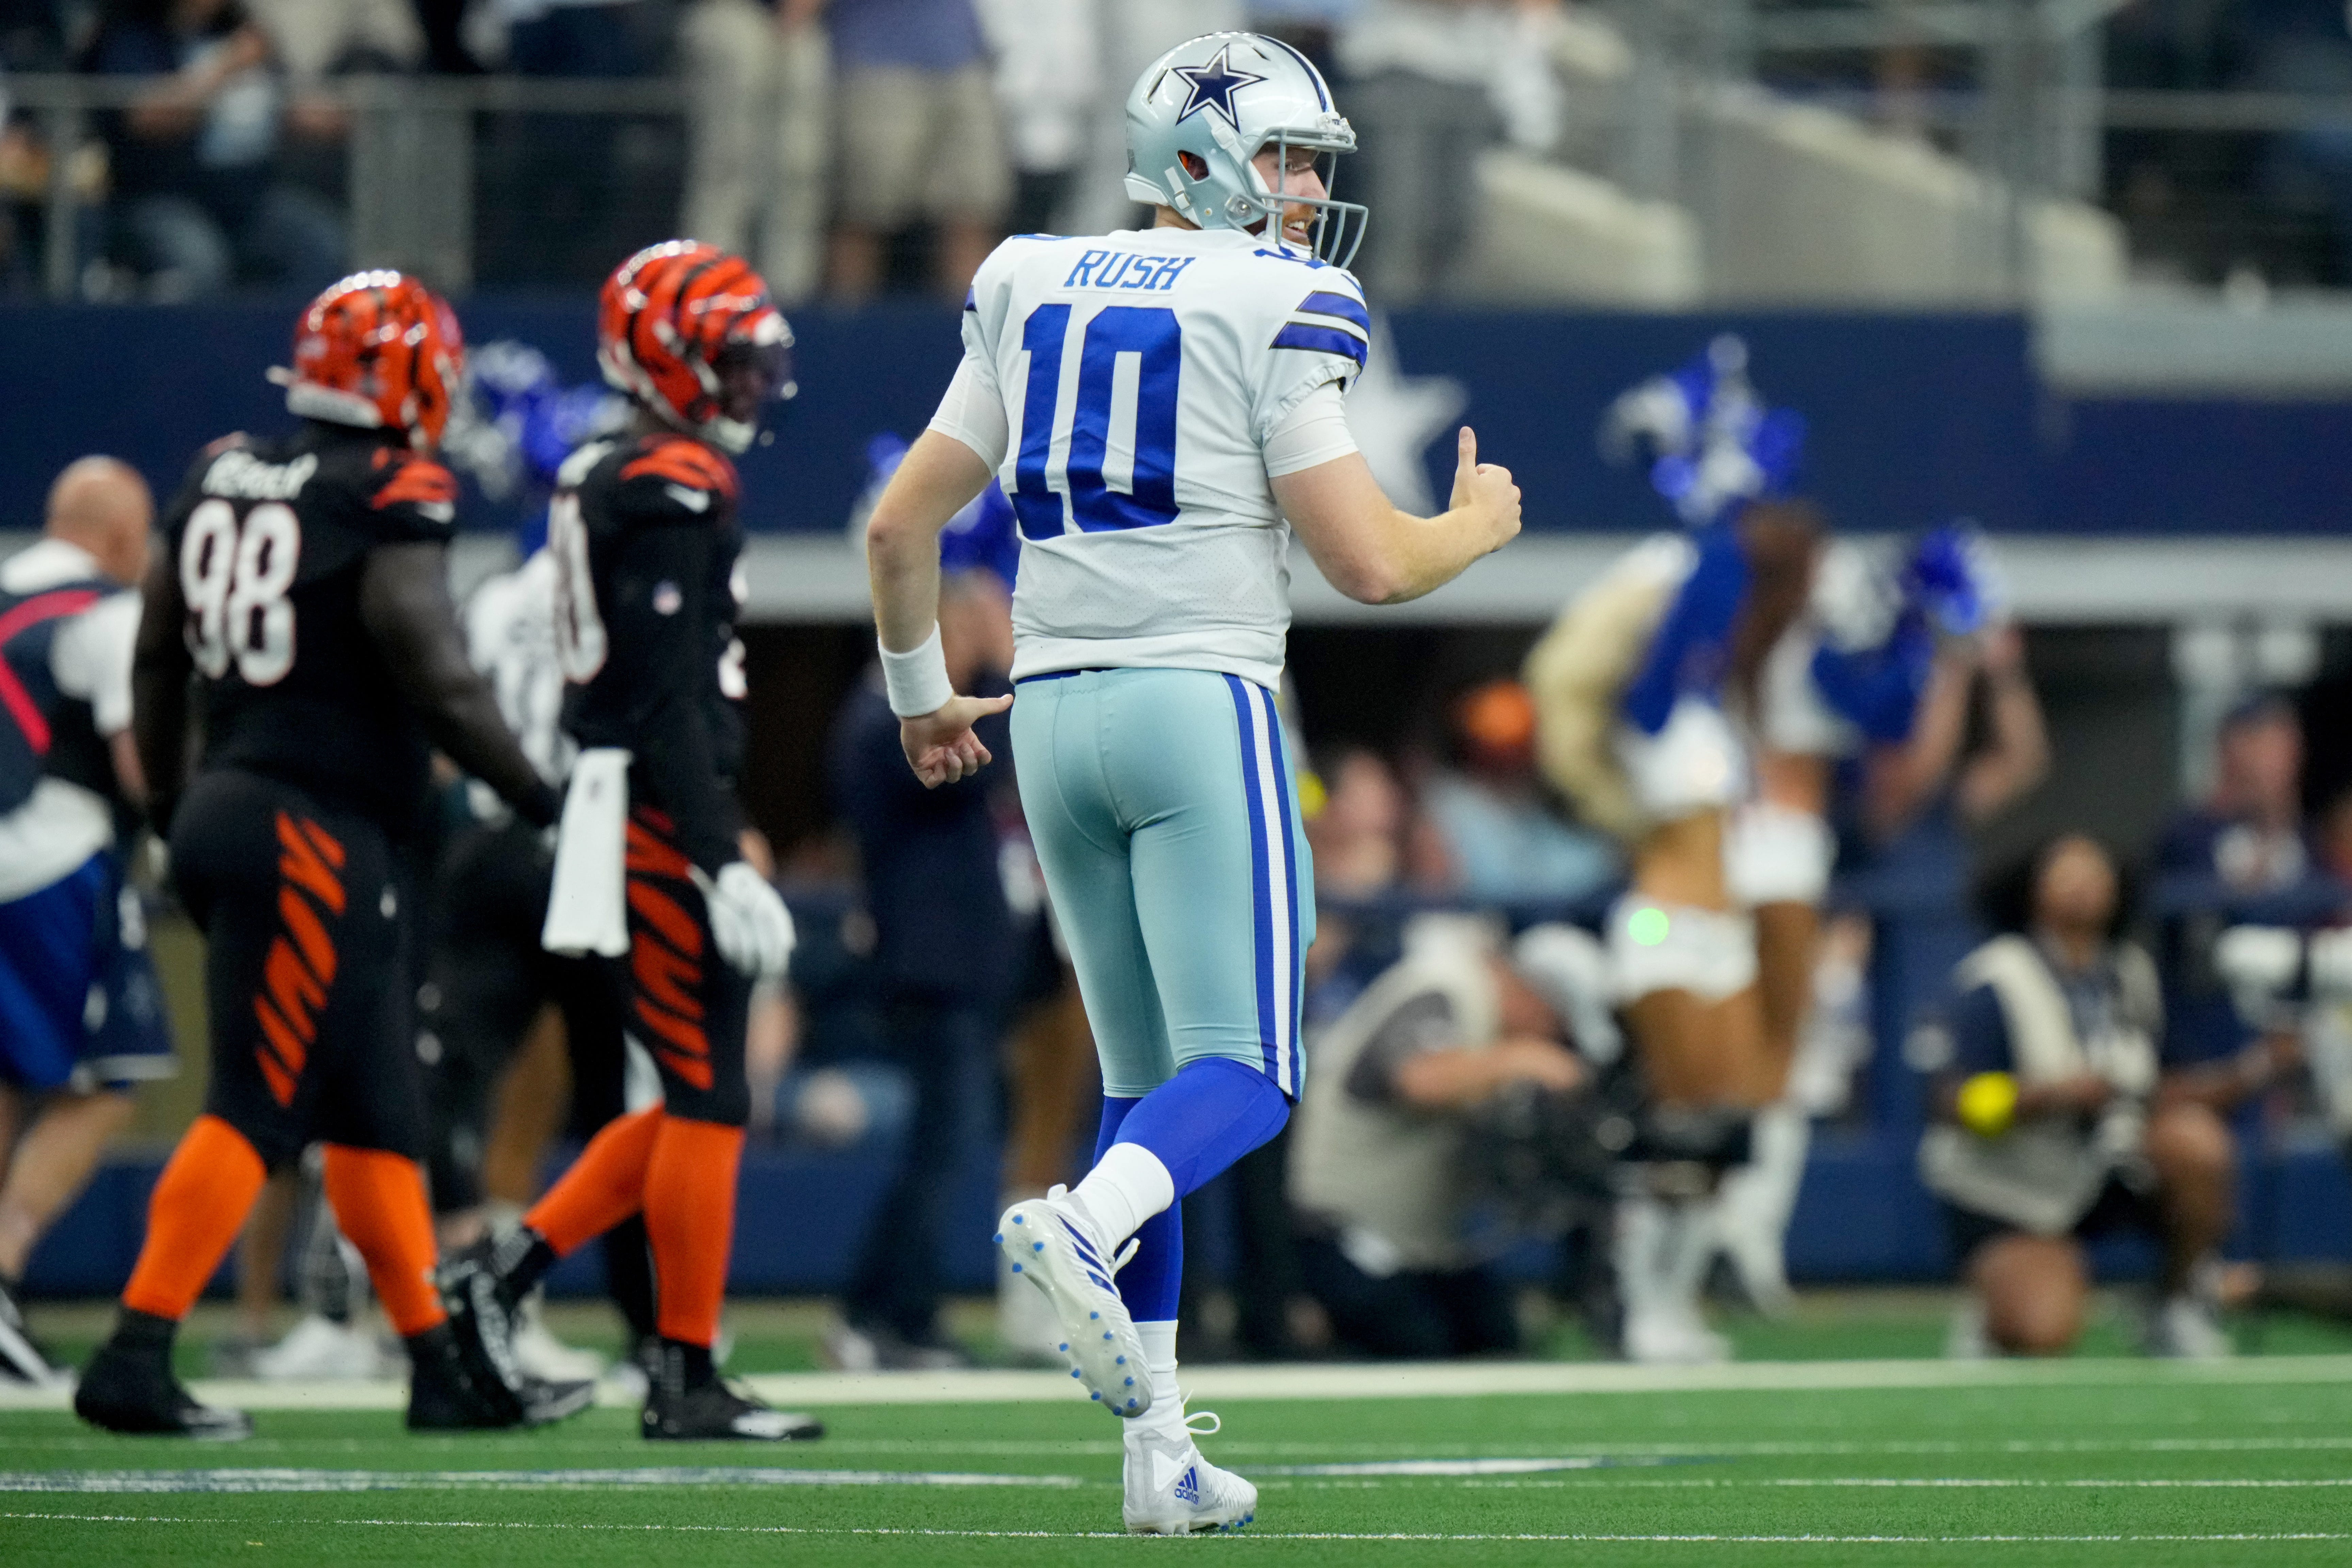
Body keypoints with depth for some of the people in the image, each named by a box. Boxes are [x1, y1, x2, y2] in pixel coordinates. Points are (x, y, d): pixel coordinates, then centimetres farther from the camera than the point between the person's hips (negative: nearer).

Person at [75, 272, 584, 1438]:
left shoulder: (221, 478, 10)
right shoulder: (393, 500, -13)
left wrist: (169, 803, 26)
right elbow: (434, 678, -18)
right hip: (314, 832, -9)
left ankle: (447, 1363, 19)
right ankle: (134, 1363, -11)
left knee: (376, 1113, 14)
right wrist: (536, 796, -8)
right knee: (255, 1109, -7)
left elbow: (157, 656, 17)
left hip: (227, 811, 9)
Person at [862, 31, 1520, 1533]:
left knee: (1147, 1079, 14)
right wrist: (1477, 527, 12)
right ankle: (1084, 1225, -37)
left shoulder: (1033, 296, 12)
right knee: (1246, 1076, -5)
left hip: (1057, 715, 6)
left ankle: (1158, 1455, 9)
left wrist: (922, 692, 29)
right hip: (1199, 703, -6)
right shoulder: (1270, 310, -6)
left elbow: (900, 525, 13)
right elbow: (1368, 562, -9)